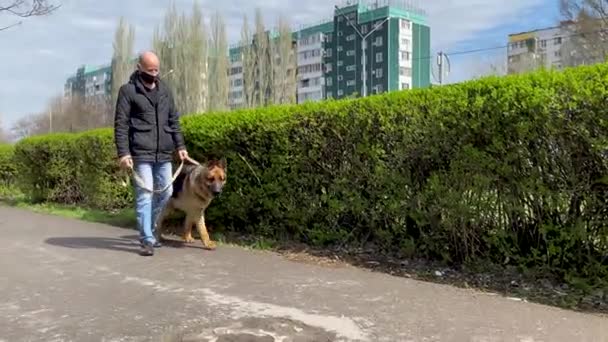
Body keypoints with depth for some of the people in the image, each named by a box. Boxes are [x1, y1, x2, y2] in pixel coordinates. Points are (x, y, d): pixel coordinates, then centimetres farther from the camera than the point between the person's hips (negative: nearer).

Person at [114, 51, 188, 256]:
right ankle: (147, 239, 1)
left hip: (164, 153, 6)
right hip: (141, 154, -5)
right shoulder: (128, 90, -2)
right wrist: (123, 153, -14)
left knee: (166, 193, 9)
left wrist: (180, 146, 11)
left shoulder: (165, 90, 14)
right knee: (145, 195, -6)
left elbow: (174, 120, 18)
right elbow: (121, 124, -6)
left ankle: (149, 230, 27)